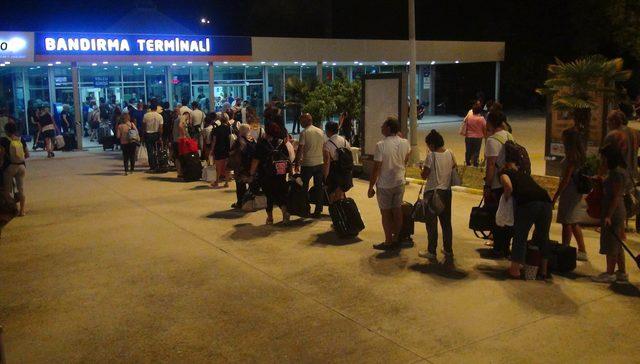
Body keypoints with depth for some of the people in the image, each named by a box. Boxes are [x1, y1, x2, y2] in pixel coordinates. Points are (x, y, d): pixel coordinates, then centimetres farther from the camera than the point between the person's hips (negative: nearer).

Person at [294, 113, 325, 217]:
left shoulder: (304, 132, -10)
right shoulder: (321, 132, 7)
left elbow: (300, 149, -13)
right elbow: (324, 147, 13)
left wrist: (296, 163, -7)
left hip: (307, 164, -5)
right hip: (320, 163, 5)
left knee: (304, 186, 9)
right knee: (318, 187, 8)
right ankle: (318, 210, 9)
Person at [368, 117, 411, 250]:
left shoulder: (381, 145, -20)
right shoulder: (405, 143, -4)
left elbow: (376, 168, -17)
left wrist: (371, 187, -9)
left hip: (384, 185, -5)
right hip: (399, 182, 5)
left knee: (385, 213, 6)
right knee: (397, 211, 14)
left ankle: (388, 242, 14)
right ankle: (396, 239, 23)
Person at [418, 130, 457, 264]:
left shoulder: (431, 156, -18)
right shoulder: (450, 153, -1)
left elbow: (424, 175, -16)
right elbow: (454, 167, 13)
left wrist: (423, 169, 4)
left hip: (432, 192, -6)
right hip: (446, 191, 6)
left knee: (431, 223, 5)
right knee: (446, 222, 14)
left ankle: (432, 252, 11)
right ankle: (448, 250, 22)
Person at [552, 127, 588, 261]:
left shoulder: (572, 155, -19)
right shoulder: (579, 154, 9)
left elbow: (566, 178, -21)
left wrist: (555, 196, -17)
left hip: (569, 190, -10)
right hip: (576, 191, 10)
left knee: (567, 223, -1)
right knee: (573, 223, 18)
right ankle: (582, 251, 26)